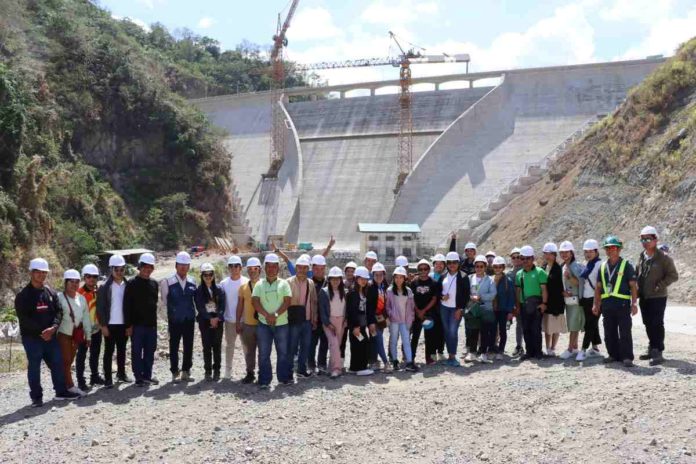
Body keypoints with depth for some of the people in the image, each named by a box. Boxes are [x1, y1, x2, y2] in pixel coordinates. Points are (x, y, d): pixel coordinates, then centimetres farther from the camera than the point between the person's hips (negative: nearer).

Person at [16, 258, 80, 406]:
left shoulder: (51, 292, 9)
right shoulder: (23, 295, -7)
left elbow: (59, 311, 5)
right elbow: (23, 318, -13)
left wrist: (53, 327, -14)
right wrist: (41, 331, -19)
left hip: (50, 336, 5)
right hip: (31, 337, -5)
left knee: (58, 363, 8)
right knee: (34, 367, 3)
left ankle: (61, 391, 20)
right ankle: (36, 397, 11)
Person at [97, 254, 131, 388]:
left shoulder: (127, 285, 3)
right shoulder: (105, 286, -6)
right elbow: (100, 307, -7)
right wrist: (103, 325, -10)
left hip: (123, 324, 3)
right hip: (110, 324, -3)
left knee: (122, 350, 14)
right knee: (109, 351, 3)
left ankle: (121, 373, 27)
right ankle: (108, 378, 7)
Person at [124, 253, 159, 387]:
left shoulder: (154, 283, 10)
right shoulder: (132, 283, -6)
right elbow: (126, 306, -8)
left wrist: (154, 321, 13)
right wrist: (128, 325, -12)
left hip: (151, 324, 5)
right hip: (137, 324, -5)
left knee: (150, 351, 10)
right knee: (137, 352, 1)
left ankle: (147, 376, 20)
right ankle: (139, 378, 7)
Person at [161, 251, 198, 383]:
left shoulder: (192, 283, 4)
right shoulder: (168, 282, -6)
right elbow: (164, 301, 4)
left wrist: (191, 312, 8)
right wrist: (172, 311, 7)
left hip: (189, 320, 3)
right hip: (175, 321, -3)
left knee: (189, 346, 7)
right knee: (174, 347, 4)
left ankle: (186, 371, 17)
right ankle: (175, 373, 12)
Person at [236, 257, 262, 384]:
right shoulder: (243, 286, 7)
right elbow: (240, 305, 9)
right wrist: (238, 322, 6)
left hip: (262, 324, -3)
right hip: (247, 324, 3)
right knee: (248, 351, 10)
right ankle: (250, 373, 20)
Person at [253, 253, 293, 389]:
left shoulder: (283, 283, 5)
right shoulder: (259, 284, 7)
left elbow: (287, 301, -5)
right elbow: (255, 301, -4)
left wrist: (275, 315, -17)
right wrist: (267, 315, -17)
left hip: (281, 323, 0)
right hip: (263, 324, 0)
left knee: (283, 352, 6)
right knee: (263, 353, 2)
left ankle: (284, 377, 18)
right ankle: (264, 380, 9)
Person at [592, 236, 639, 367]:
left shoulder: (626, 265, -1)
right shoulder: (603, 266, 13)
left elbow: (633, 286, -4)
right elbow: (598, 287, 15)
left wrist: (634, 303, -11)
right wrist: (596, 304, 10)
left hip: (622, 304, -5)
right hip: (607, 305, 5)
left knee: (625, 332, -4)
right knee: (609, 332, 10)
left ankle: (627, 357, 1)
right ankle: (614, 355, 21)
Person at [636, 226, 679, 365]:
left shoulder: (663, 257, -11)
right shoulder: (641, 257, 9)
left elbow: (673, 276, -11)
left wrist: (659, 286, -17)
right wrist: (638, 290, 6)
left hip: (657, 297, -7)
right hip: (644, 297, 7)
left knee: (657, 325, -5)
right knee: (648, 324, 14)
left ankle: (658, 352, 1)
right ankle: (652, 349, 26)